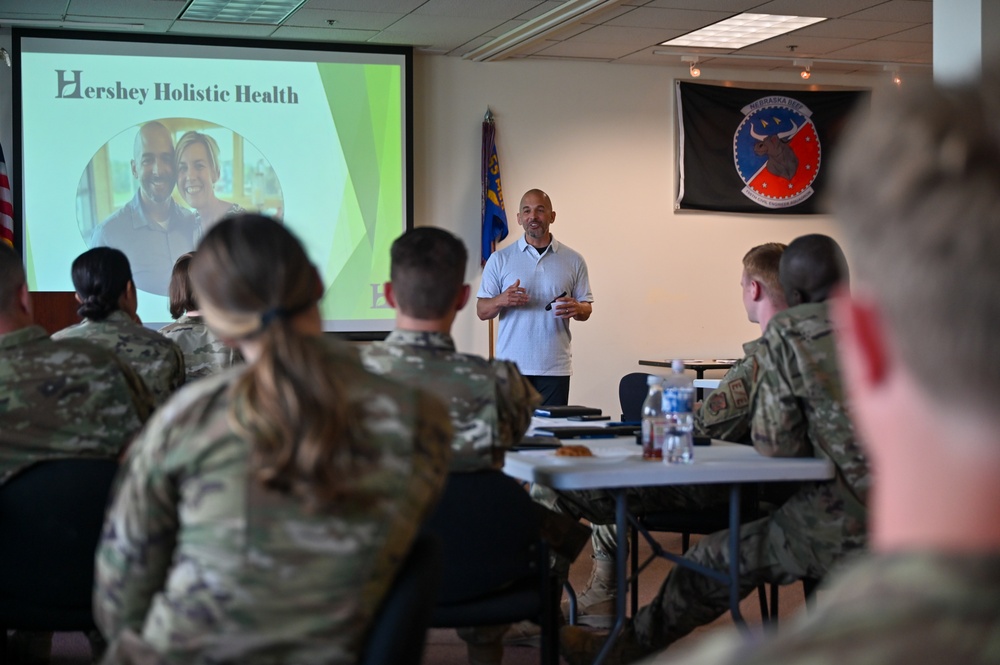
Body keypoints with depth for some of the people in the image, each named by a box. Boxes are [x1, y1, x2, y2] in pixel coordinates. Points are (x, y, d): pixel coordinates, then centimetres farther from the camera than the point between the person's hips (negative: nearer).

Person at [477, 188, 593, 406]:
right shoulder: (500, 259, 6)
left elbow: (586, 309, 11)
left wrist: (576, 309, -12)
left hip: (556, 368, 1)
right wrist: (501, 300, -17)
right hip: (511, 366, -1)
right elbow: (482, 311, 4)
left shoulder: (573, 261, 8)